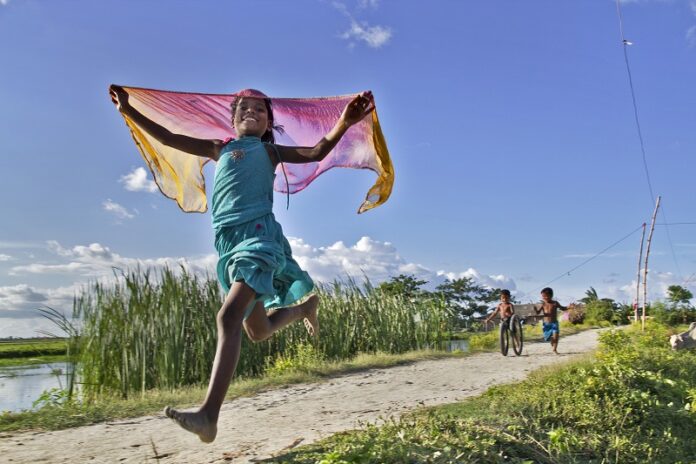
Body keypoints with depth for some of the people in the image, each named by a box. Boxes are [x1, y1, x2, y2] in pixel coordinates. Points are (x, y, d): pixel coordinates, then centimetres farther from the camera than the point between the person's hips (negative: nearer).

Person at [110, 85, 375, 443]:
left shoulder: (270, 151, 14)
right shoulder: (220, 149, 24)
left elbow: (317, 152, 0)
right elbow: (168, 138, 28)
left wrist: (345, 122, -16)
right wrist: (128, 110, 29)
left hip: (259, 233, -5)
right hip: (227, 241, 6)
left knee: (228, 316, -25)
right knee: (258, 331, 13)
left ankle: (208, 415, -32)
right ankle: (302, 307, 44)